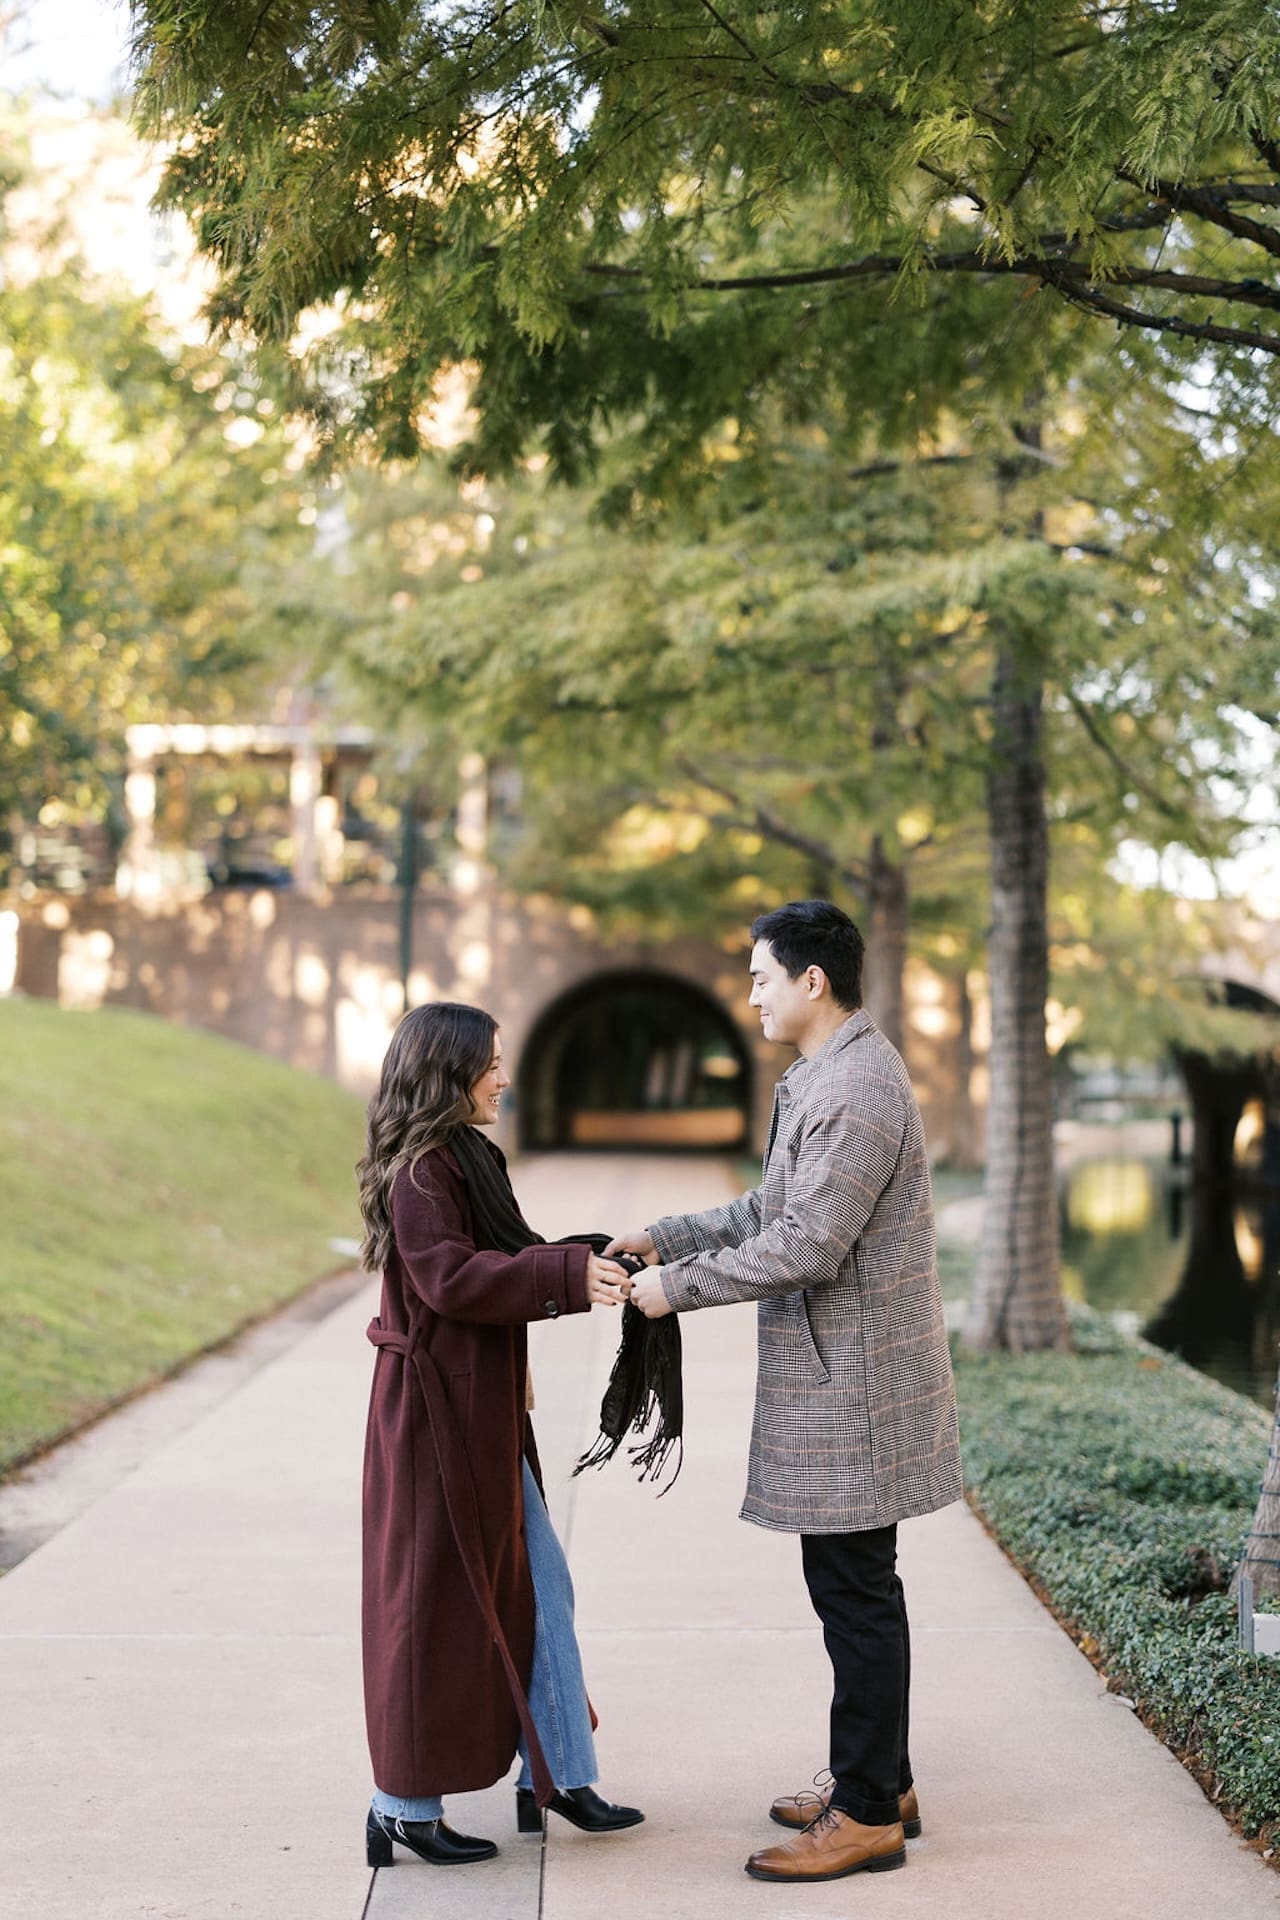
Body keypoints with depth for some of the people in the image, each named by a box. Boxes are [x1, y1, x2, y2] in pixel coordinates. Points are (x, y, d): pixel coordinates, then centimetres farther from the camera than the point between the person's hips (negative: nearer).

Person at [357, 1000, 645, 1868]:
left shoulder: (469, 1159, 14)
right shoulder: (419, 1170, -16)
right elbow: (449, 1276, -26)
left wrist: (593, 1259, 3)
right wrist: (568, 1275, -29)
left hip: (485, 1408, 10)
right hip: (435, 1410, -10)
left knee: (537, 1587, 14)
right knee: (437, 1604, 0)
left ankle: (557, 1774, 25)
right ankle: (406, 1806, 12)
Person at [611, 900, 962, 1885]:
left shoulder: (858, 1091, -21)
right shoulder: (830, 1075, 14)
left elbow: (803, 1246, -24)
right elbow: (775, 1208, 20)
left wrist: (679, 1286, -15)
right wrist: (666, 1237, 12)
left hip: (855, 1381, -10)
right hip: (838, 1373, 10)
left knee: (856, 1590, -2)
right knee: (854, 1586, 17)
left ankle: (870, 1814, 8)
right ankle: (880, 1779, 28)